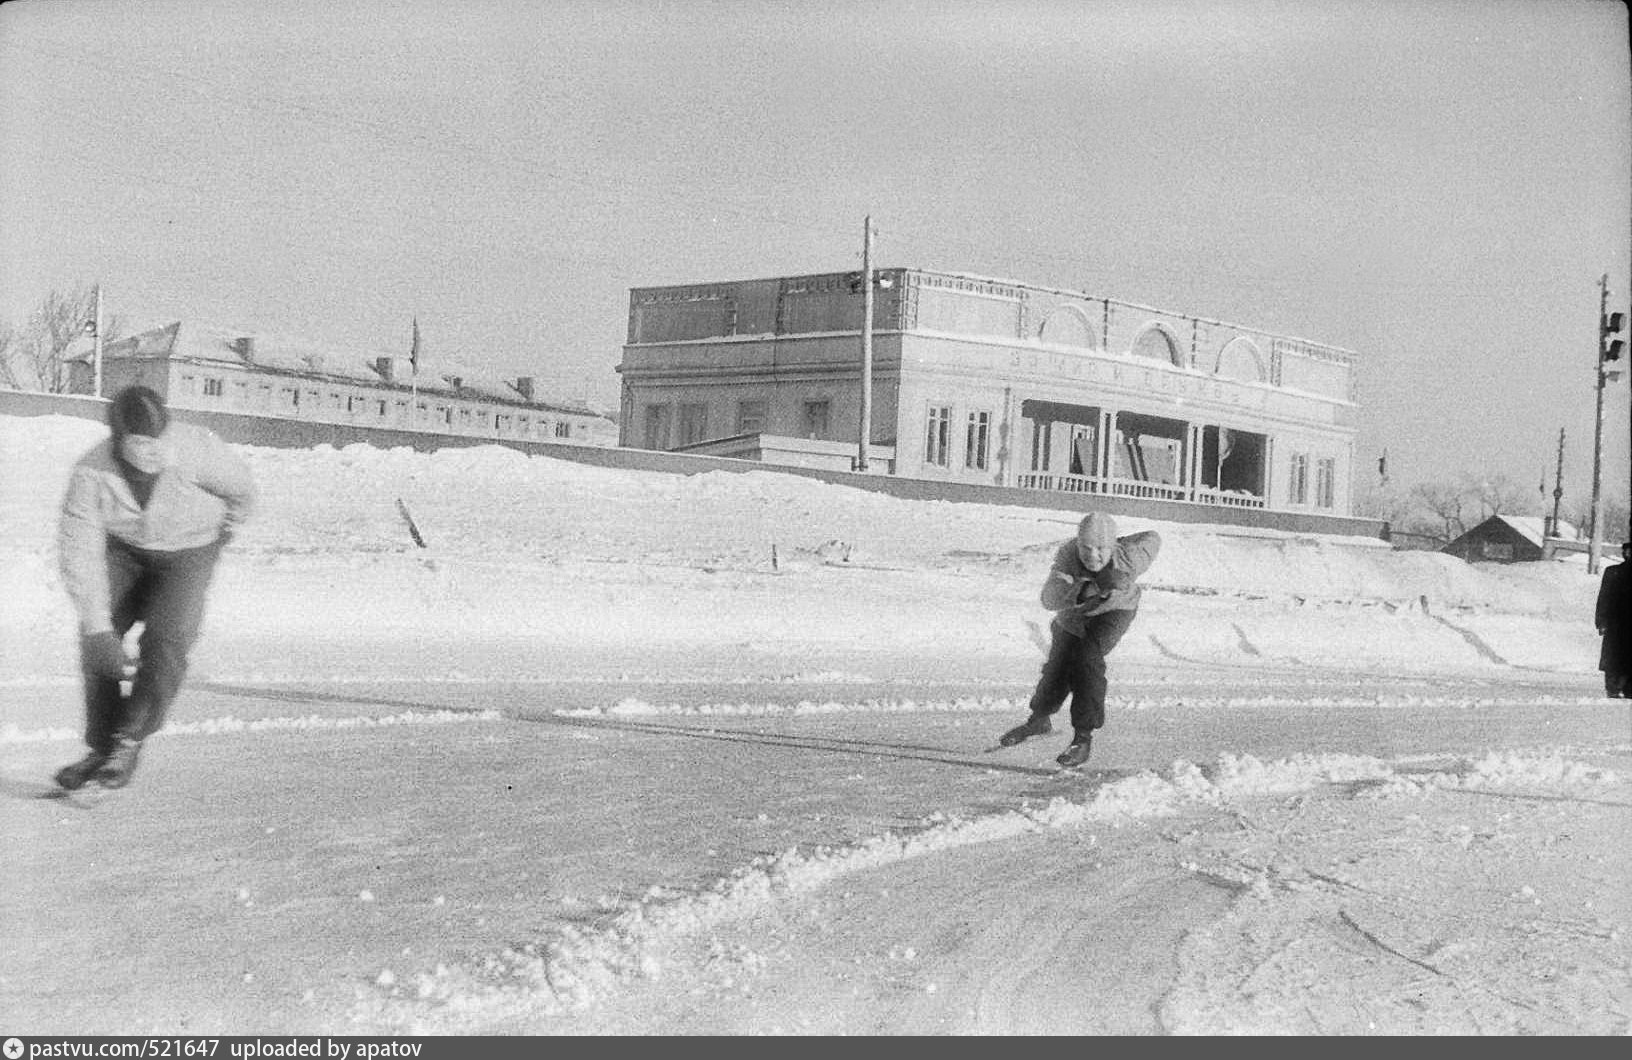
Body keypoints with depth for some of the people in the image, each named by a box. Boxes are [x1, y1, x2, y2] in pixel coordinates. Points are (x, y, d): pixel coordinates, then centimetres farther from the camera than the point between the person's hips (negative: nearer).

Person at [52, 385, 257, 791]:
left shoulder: (198, 449, -31)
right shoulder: (91, 474, -28)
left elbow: (240, 486, -9)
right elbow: (79, 554, -28)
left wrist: (228, 523, 11)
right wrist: (99, 629, -34)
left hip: (189, 550, -2)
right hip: (123, 548, 2)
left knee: (166, 639, -20)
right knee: (96, 640, -12)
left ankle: (130, 741, -6)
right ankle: (101, 748, 2)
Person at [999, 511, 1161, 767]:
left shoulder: (1128, 560, -36)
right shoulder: (1068, 554, -35)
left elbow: (1152, 540, -14)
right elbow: (1050, 599, -44)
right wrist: (1082, 590, -61)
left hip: (1115, 609, -3)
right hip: (1074, 612, 3)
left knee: (1087, 658, -25)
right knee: (1058, 665, 9)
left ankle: (1084, 737, -15)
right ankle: (1040, 719, 40)